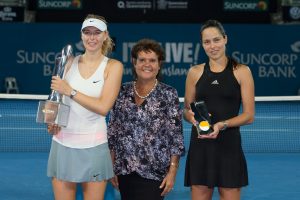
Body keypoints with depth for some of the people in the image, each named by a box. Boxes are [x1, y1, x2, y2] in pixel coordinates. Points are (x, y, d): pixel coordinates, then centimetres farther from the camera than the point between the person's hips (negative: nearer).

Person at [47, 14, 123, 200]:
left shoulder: (113, 66, -3)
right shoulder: (70, 62, 7)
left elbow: (103, 107, -14)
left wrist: (70, 91, -16)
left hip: (93, 147, -3)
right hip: (62, 144, 3)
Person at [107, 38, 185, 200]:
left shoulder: (168, 94, -3)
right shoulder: (122, 92, 5)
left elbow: (176, 137, -5)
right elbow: (112, 132, 8)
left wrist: (172, 171, -9)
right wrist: (111, 167, 5)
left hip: (154, 172, -3)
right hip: (124, 170, 3)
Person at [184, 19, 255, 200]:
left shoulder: (241, 71, 0)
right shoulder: (195, 72, 8)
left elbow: (249, 115, -2)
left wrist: (222, 125, -17)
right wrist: (192, 116, -8)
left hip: (229, 146, -2)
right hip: (200, 146, 2)